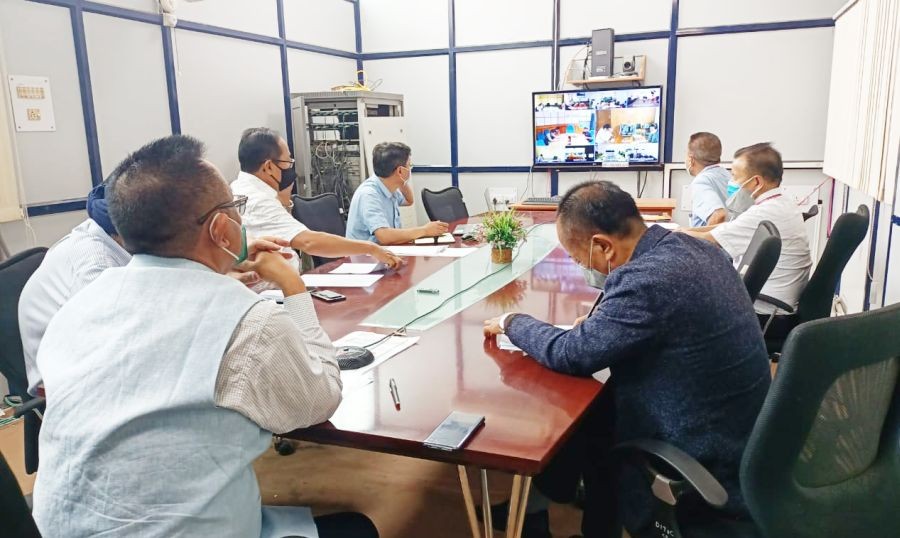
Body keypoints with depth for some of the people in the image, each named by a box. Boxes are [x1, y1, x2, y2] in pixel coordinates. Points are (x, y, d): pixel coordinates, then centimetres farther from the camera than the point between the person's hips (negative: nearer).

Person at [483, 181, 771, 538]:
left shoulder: (648, 277, -29)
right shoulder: (696, 249, -1)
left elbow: (569, 354, -20)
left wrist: (511, 322, -3)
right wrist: (601, 320, 3)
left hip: (708, 468, -8)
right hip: (738, 436, 8)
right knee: (595, 409, 15)